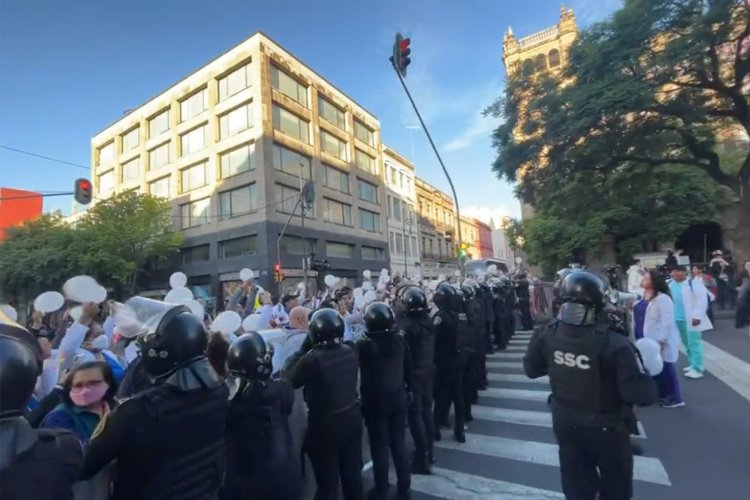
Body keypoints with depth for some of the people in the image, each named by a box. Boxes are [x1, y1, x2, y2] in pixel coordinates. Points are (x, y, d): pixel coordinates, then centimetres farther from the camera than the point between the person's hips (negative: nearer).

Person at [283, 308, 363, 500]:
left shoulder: (312, 359, -25)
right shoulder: (350, 352, -8)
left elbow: (287, 380, -10)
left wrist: (303, 349, -9)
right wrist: (308, 350, 8)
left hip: (325, 425, -5)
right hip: (352, 418, 5)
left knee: (327, 482, 15)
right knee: (353, 474, 23)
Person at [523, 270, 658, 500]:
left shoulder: (547, 334, -17)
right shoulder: (613, 343, -30)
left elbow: (531, 369, -3)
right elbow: (641, 395, -26)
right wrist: (644, 372, -8)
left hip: (565, 423, 3)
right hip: (605, 428, -3)